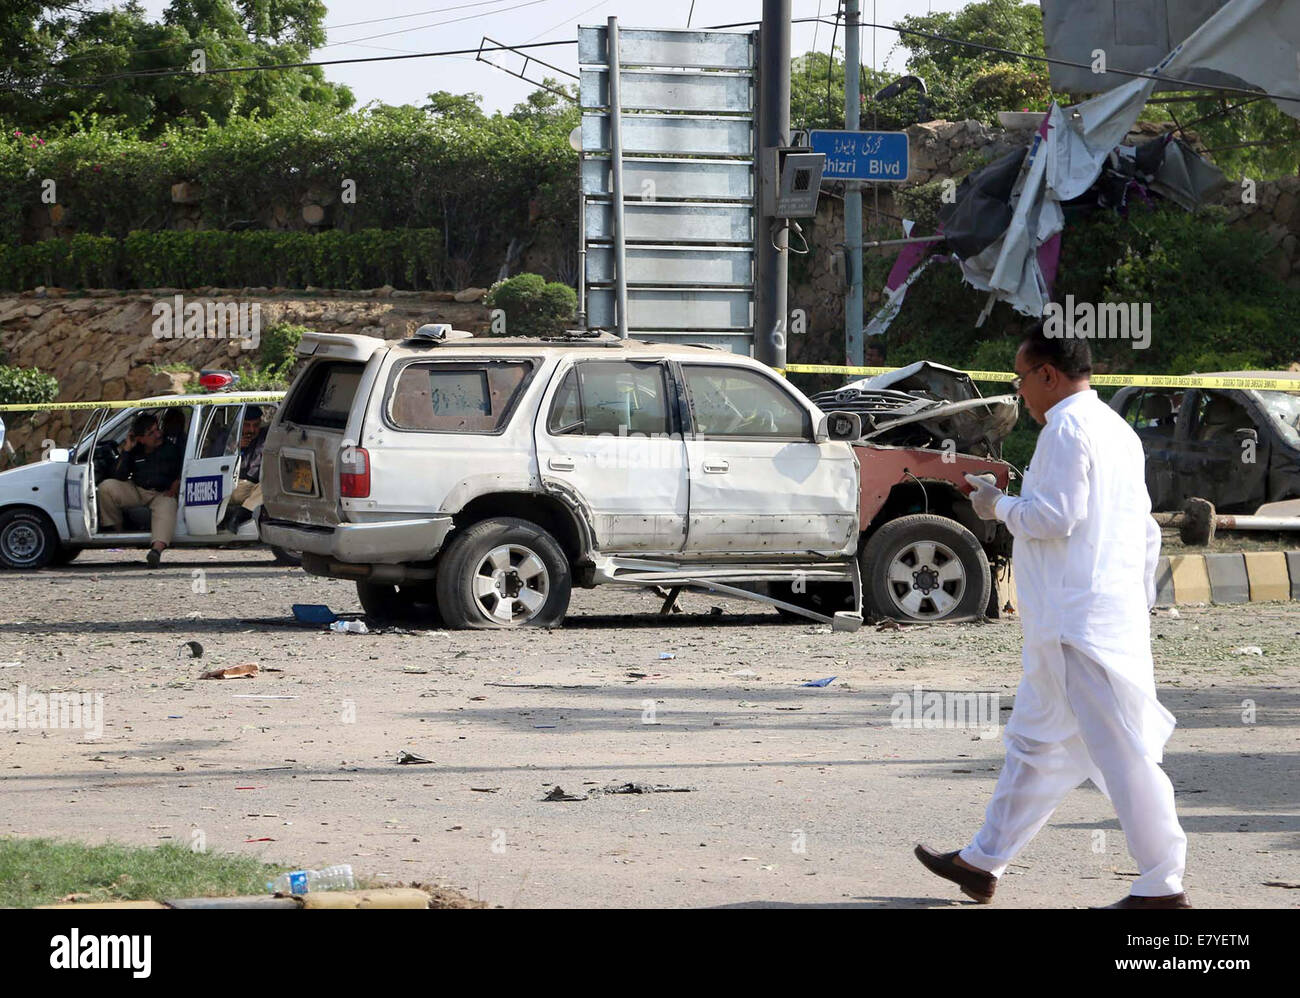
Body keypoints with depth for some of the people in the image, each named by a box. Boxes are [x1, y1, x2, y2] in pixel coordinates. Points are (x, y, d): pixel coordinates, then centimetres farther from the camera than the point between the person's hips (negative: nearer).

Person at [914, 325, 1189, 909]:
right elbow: (1146, 532, 20)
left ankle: (1162, 887, -7)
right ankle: (983, 864, 25)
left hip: (1079, 623, -10)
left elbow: (1055, 516, -20)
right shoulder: (1116, 429, 19)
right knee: (1035, 745, 17)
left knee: (1120, 753, -8)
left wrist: (999, 506, -3)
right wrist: (1139, 602, 23)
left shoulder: (1067, 429, -12)